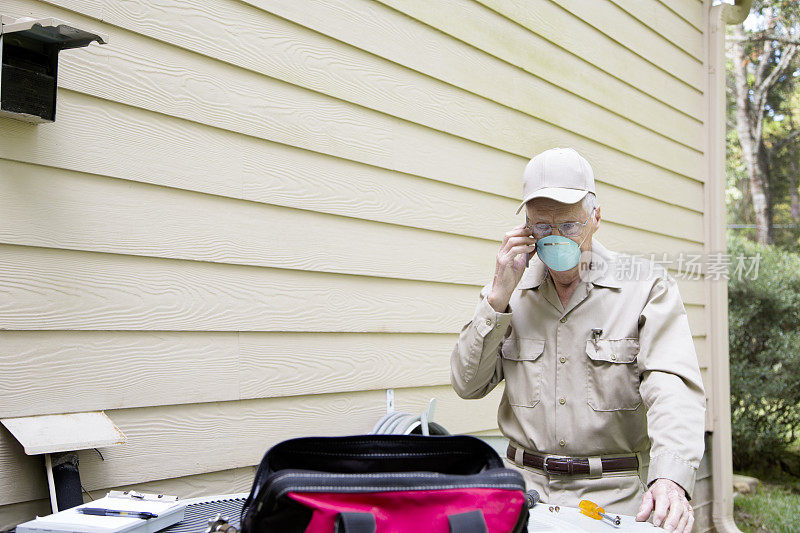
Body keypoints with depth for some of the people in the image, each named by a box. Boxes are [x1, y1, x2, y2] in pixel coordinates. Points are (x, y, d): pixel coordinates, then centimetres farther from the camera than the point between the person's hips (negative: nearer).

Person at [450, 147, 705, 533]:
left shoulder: (647, 285, 0)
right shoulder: (514, 291, 11)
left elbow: (672, 385, -12)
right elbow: (467, 384, 8)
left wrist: (670, 479, -30)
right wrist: (499, 297, -3)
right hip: (525, 486, 3)